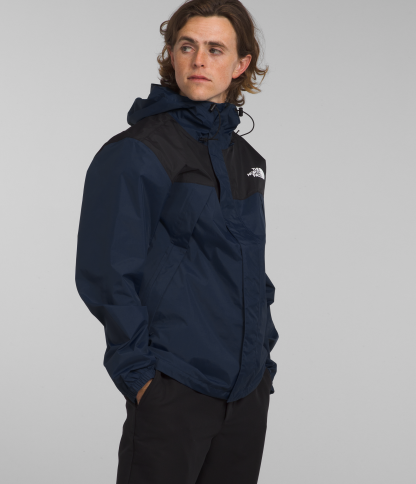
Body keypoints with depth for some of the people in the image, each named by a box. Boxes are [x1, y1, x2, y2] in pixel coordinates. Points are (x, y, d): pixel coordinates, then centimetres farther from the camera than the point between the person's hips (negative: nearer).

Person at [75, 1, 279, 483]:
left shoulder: (247, 158, 13)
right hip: (171, 394, -7)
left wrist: (263, 353, 13)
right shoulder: (134, 154, -10)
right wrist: (138, 373, -15)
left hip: (249, 389, 7)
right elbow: (106, 274, -13)